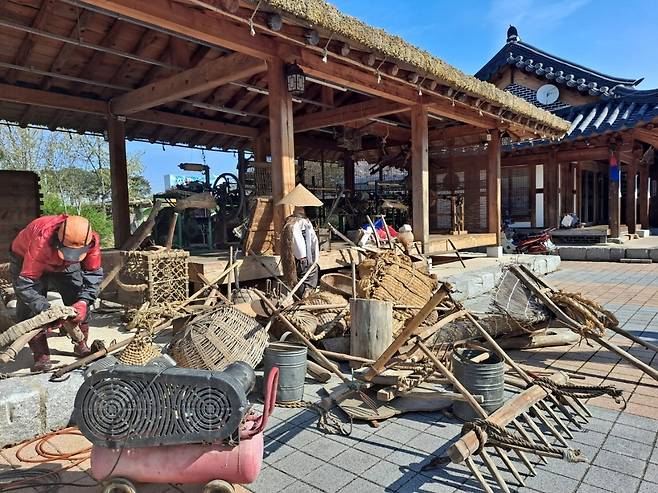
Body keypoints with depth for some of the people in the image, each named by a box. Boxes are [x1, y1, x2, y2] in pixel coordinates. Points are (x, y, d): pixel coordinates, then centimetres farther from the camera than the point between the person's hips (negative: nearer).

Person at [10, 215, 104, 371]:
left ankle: (81, 345, 12)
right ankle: (41, 355, -8)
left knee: (79, 301, -5)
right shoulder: (42, 241, -46)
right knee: (30, 306, -17)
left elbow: (94, 273, -21)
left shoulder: (92, 240, -34)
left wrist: (83, 301, -35)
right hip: (25, 260, -3)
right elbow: (26, 282, -39)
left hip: (65, 266, 3)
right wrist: (45, 310, -47)